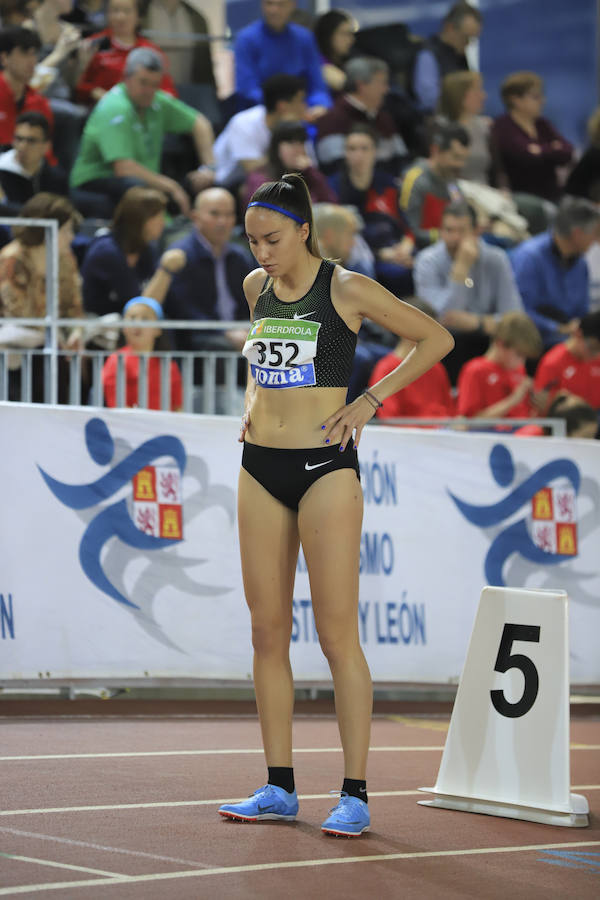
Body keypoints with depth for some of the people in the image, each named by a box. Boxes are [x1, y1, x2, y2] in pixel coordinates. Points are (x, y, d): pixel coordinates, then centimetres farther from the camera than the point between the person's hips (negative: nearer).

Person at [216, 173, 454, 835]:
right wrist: (253, 401, 13)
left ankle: (355, 794, -2)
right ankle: (278, 788, 12)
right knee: (267, 632, 6)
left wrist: (370, 400, -5)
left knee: (337, 635, -6)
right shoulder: (256, 287, 9)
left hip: (325, 466, -6)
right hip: (260, 466, 6)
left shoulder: (345, 290, -8)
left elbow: (436, 339, -1)